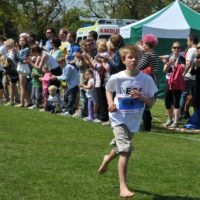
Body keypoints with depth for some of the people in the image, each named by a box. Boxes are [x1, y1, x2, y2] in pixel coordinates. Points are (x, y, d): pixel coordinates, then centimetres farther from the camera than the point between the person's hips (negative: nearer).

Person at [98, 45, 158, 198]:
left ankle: (108, 159, 59)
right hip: (119, 118, -3)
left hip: (134, 119, 3)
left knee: (121, 148, 23)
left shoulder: (146, 79, -11)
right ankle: (123, 187, -15)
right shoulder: (116, 78, -12)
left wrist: (141, 97, -24)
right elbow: (108, 90, 10)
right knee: (126, 150, -18)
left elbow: (151, 103, -5)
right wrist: (110, 103, -8)